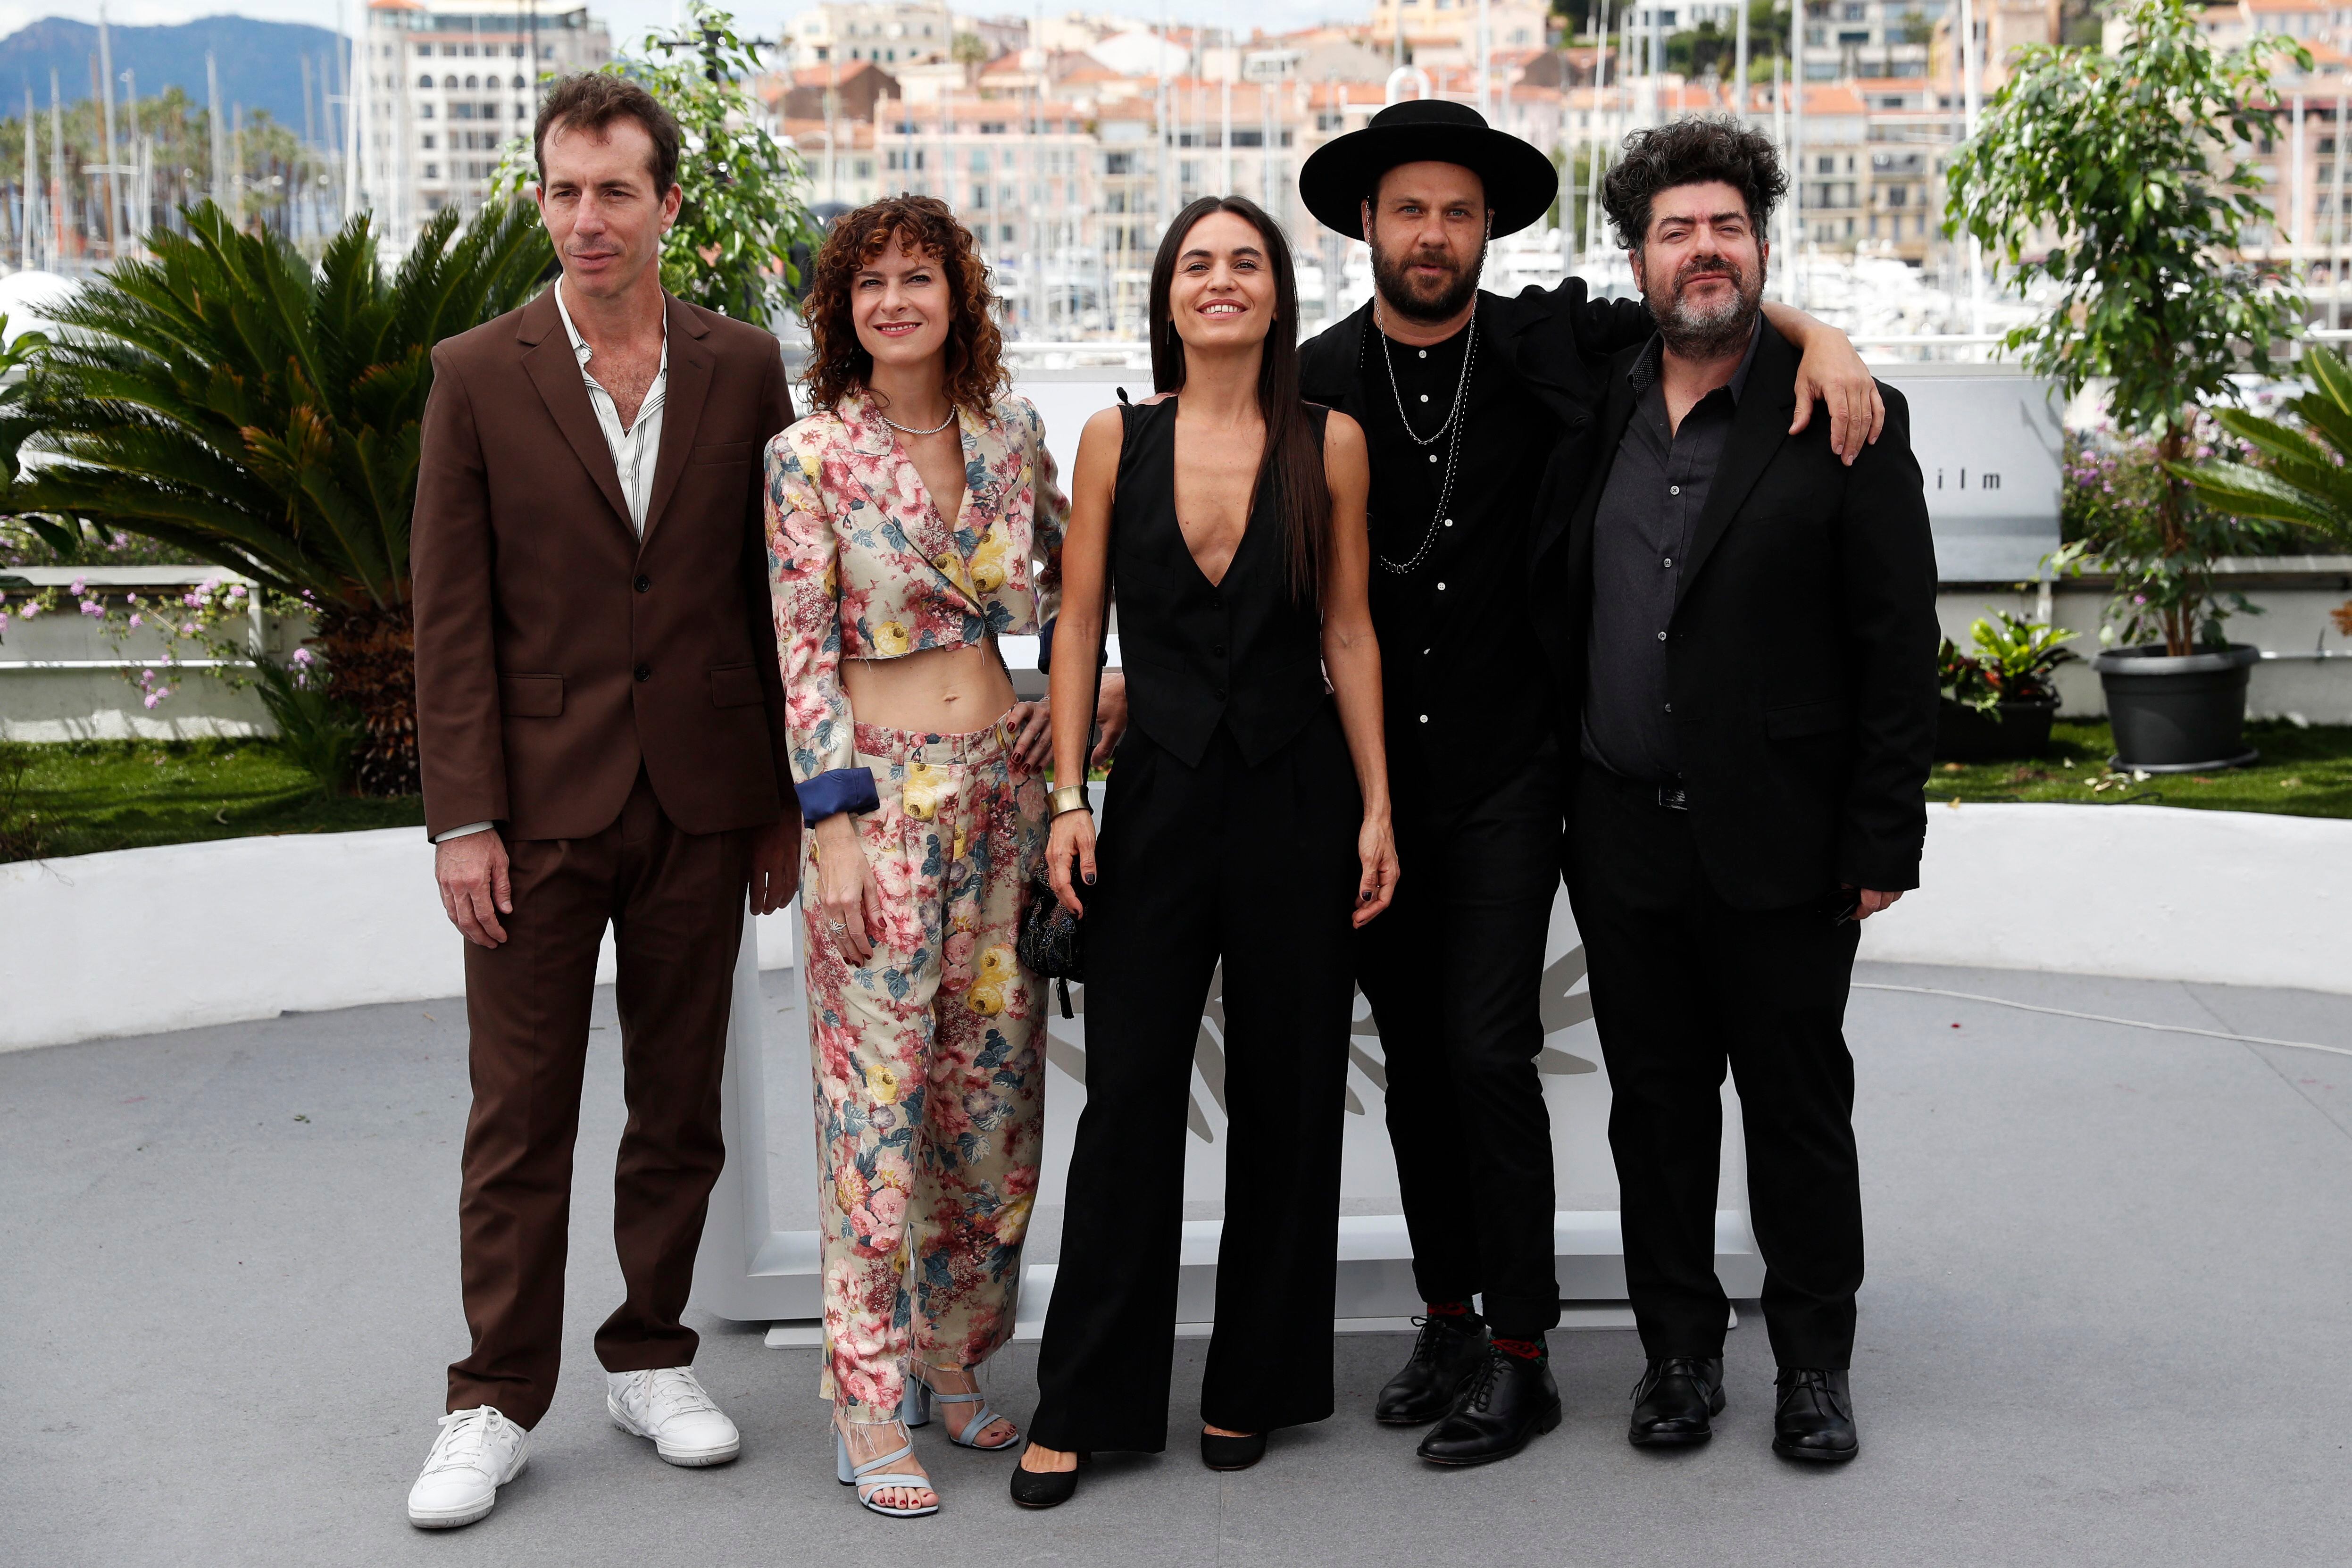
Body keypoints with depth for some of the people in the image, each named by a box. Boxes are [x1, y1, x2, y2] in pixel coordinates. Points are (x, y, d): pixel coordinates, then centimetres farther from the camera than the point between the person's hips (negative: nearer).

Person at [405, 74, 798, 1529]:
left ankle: (653, 1358, 27)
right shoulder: (477, 376, 0)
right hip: (541, 801, -2)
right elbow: (452, 618, -2)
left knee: (681, 1107, 11)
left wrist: (785, 801, 5)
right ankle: (498, 1403, 15)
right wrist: (463, 818, -8)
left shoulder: (744, 367, 4)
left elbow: (773, 591, 7)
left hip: (701, 801, 2)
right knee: (520, 1121, 4)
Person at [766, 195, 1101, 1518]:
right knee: (881, 1079, -5)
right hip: (879, 784, -4)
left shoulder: (1009, 431, 7)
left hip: (1002, 773, 5)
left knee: (992, 1072, 7)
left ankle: (956, 1360, 21)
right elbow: (804, 649, -7)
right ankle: (872, 1405, 4)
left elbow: (1069, 567, 22)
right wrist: (835, 826, -13)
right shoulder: (811, 455, -5)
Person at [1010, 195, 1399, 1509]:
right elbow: (1078, 624, 4)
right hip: (1160, 795, 0)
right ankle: (1085, 1404, 12)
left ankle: (1254, 1387, 22)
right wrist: (1068, 797, -3)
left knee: (1285, 1096, 7)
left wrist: (1378, 807, -1)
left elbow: (1350, 632, 3)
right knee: (1129, 1098, 2)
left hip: (1297, 798, 0)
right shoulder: (1116, 440, 3)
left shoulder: (1330, 443, 1)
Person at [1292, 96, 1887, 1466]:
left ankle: (1519, 1354, 5)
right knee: (1415, 1057, 11)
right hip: (1375, 774, 3)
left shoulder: (1547, 347, -2)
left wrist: (1823, 338, -9)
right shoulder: (1322, 382, 2)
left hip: (1507, 775, -3)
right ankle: (1448, 1314, 26)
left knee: (1488, 1053, -7)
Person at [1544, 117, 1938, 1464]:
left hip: (1779, 844, -3)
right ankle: (1680, 1348, 26)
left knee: (1800, 1110, 8)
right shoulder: (1594, 410, 8)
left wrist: (1884, 840, -10)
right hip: (1625, 837, 4)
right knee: (1656, 1107, 12)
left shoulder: (1842, 419, -5)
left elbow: (1901, 644, -6)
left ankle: (1816, 1364, 23)